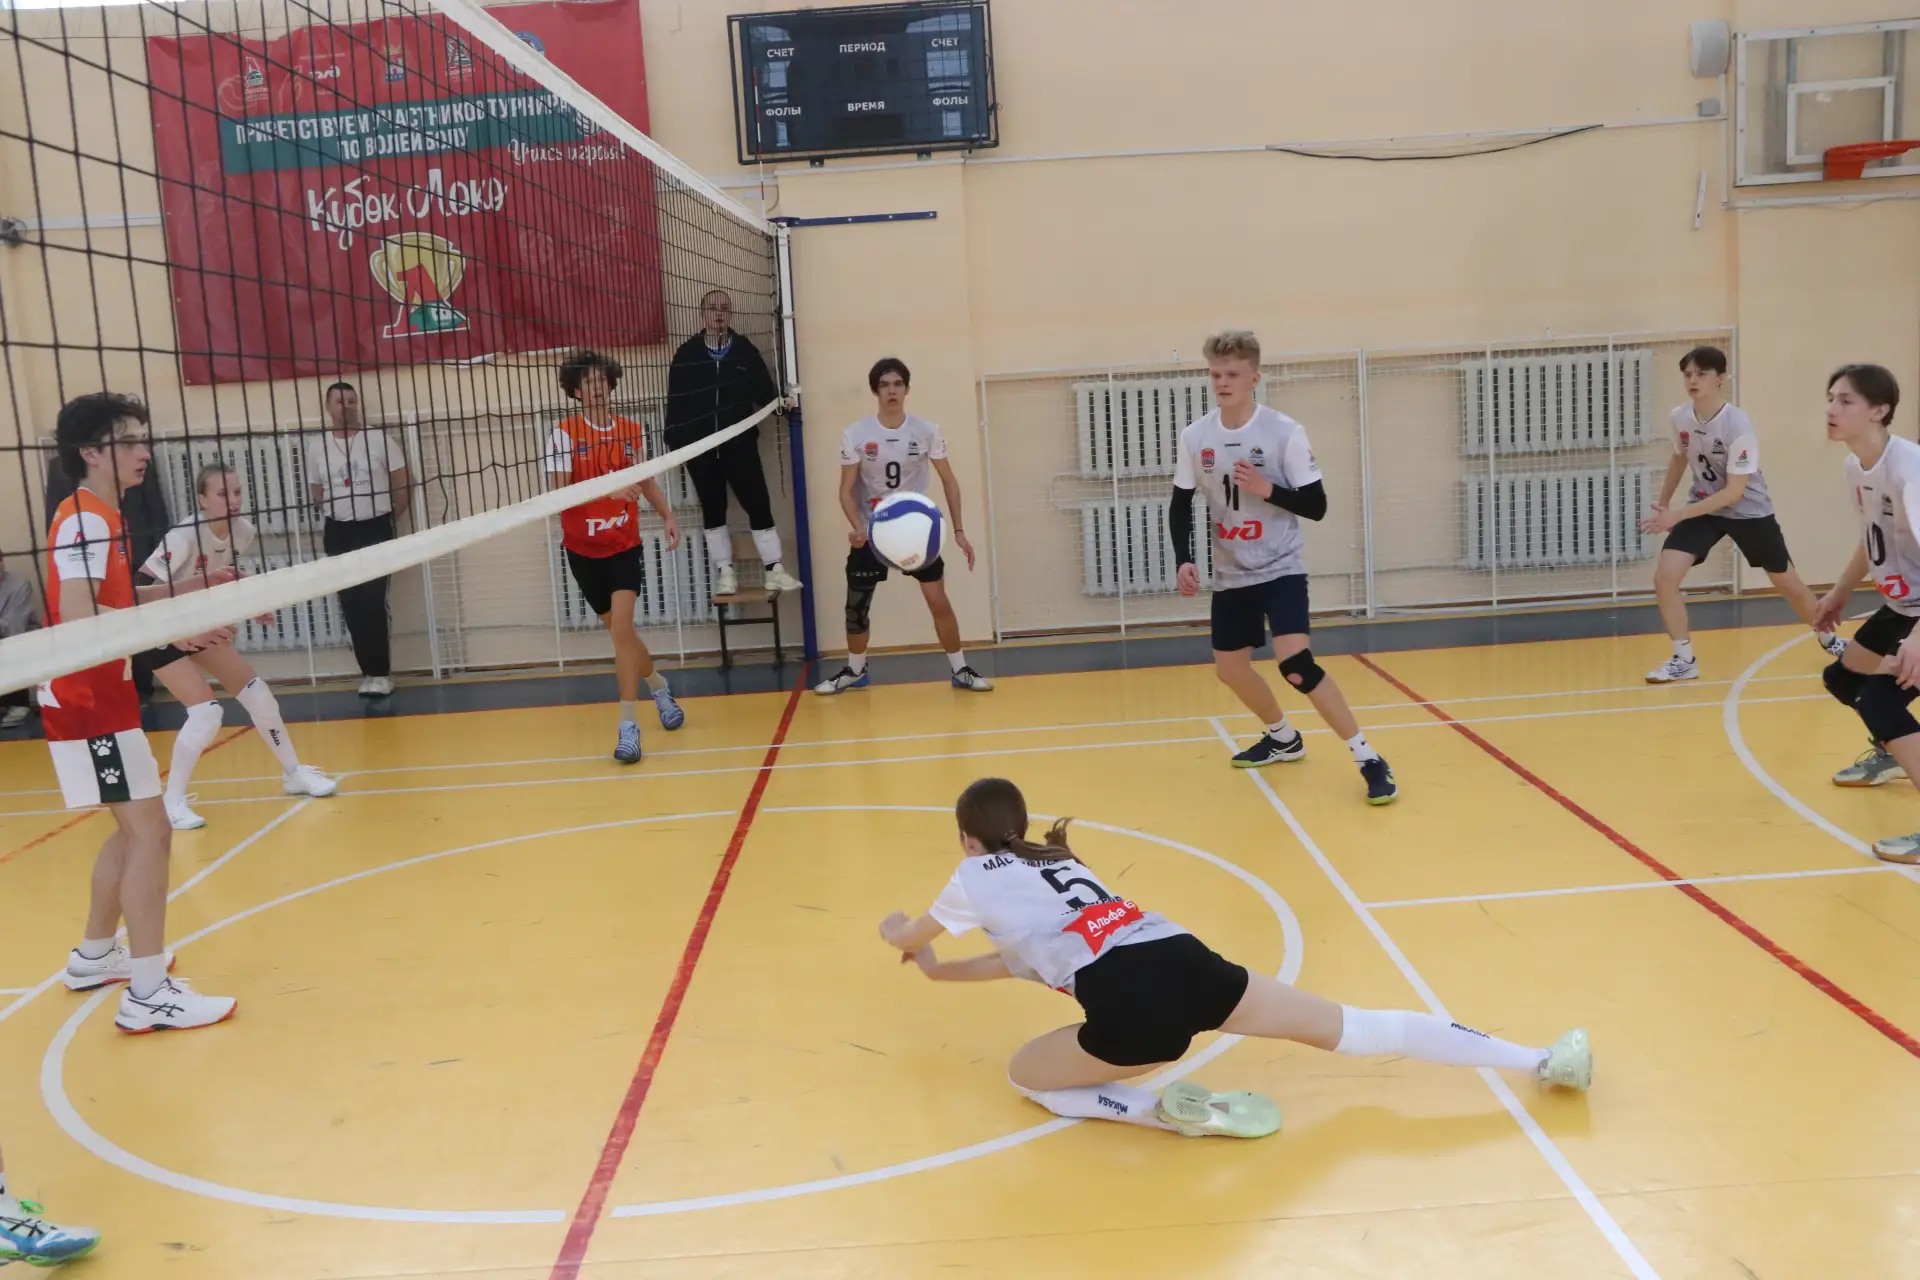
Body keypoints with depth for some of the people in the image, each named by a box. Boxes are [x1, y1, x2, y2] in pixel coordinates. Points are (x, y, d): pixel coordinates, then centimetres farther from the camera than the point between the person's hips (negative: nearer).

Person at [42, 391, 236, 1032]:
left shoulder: (101, 517, 12)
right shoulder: (83, 520, -18)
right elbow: (79, 616, -30)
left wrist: (184, 588, 8)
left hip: (100, 696, 10)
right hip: (87, 701, -10)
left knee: (134, 830, 19)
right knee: (151, 833, -11)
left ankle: (95, 956, 32)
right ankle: (149, 994, -9)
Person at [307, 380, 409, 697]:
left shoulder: (378, 438, -3)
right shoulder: (316, 446, 4)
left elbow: (404, 482, 0)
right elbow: (316, 493, 15)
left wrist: (391, 518, 2)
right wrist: (336, 516, 8)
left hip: (376, 530, -3)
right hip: (340, 534, 3)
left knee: (373, 603, -8)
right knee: (351, 606, 4)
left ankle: (380, 673, -2)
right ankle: (369, 672, 12)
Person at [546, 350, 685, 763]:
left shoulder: (632, 430, 1)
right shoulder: (564, 434, -9)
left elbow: (647, 481, 14)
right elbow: (558, 494, -17)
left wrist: (668, 517, 0)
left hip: (625, 546, 0)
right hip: (583, 549, 0)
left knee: (621, 629, -14)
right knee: (620, 630, 12)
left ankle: (629, 727, -9)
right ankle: (658, 686, 39)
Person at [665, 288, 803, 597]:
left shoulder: (746, 350, 2)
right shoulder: (686, 355, 2)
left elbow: (764, 391, -2)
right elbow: (675, 402, 2)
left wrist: (778, 403, -22)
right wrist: (674, 441, -2)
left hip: (740, 443, -1)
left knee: (758, 503, -5)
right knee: (712, 509, 9)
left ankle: (774, 570, 2)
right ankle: (725, 572, 19)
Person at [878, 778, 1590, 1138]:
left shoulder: (979, 875, 17)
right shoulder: (1056, 860, 33)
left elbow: (908, 936, 37)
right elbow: (1031, 957, 49)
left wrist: (898, 931, 61)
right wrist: (937, 971, 60)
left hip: (1134, 1010, -6)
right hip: (1190, 964, 7)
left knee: (1024, 1076, 15)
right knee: (1353, 1027, 16)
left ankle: (1182, 1113, -6)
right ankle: (1543, 1060, 13)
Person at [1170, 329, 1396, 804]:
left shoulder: (1285, 431, -15)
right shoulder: (1194, 437, -3)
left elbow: (1316, 506, -13)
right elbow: (1181, 504, 8)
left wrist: (1267, 490, -28)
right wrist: (1185, 560, -5)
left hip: (1280, 567, -6)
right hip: (1231, 574, 6)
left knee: (1295, 663, -21)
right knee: (1229, 666, 14)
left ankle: (1368, 759, -11)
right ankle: (1284, 737, 41)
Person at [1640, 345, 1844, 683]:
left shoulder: (1738, 425, -27)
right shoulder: (1680, 418, -11)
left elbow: (1734, 491, -27)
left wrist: (1678, 515, -32)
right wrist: (1663, 503, 15)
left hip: (1749, 511, -3)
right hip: (1703, 507, 4)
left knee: (1789, 584, 11)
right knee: (1664, 577, -16)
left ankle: (1828, 638, 40)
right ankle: (1684, 660, -2)